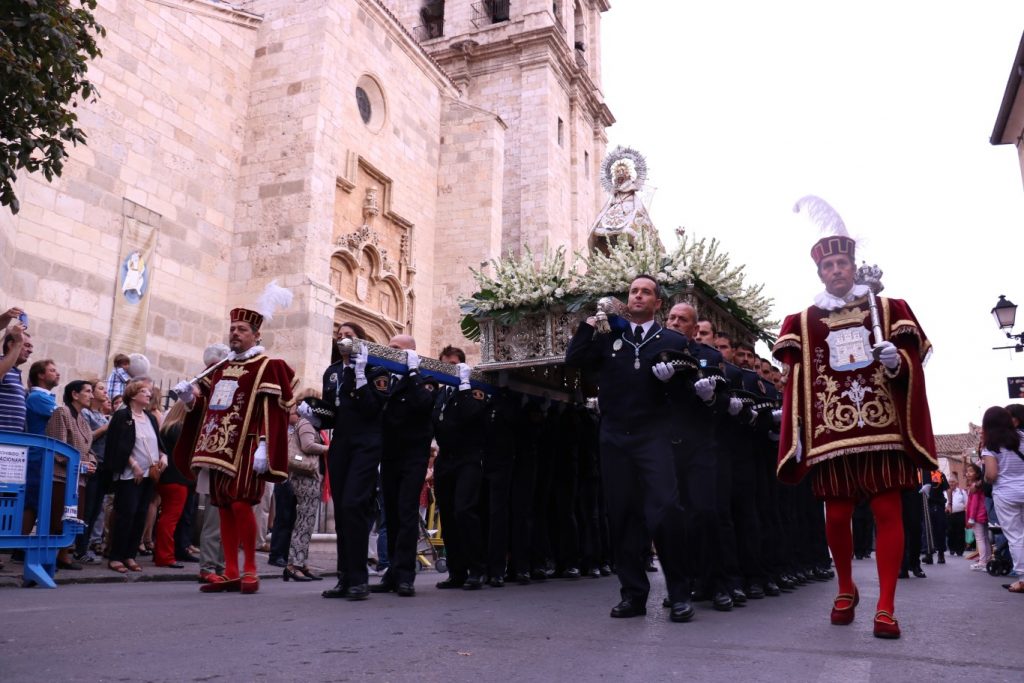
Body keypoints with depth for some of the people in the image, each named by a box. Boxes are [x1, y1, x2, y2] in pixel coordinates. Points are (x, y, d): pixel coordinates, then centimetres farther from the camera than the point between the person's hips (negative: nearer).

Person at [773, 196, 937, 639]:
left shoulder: (889, 310, 12)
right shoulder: (802, 322, 11)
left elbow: (912, 362, 8)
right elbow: (794, 380, 7)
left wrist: (898, 361, -16)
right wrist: (795, 431, 0)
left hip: (883, 426, 0)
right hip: (831, 430, 0)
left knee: (888, 512, -3)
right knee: (836, 515, 2)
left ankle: (886, 606, 4)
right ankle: (846, 589, 25)